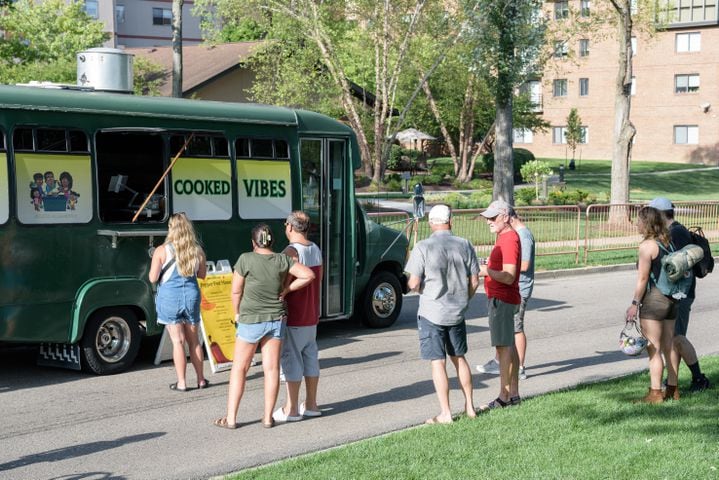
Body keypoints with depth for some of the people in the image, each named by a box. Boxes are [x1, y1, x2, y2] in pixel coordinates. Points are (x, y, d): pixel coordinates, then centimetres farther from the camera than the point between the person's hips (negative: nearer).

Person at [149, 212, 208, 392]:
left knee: (178, 340, 1)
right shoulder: (197, 250, 0)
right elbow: (202, 274, 12)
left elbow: (153, 278, -8)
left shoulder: (162, 251, -10)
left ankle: (181, 382, 3)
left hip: (170, 297, -3)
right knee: (193, 340, 14)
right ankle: (201, 379, 19)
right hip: (191, 296, 3)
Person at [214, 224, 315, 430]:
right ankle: (268, 418, 10)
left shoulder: (246, 259, -12)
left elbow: (236, 291, -7)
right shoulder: (282, 260, -3)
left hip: (251, 320, -3)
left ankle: (230, 418, 8)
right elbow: (308, 275, -6)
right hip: (277, 319, 3)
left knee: (239, 369, 6)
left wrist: (237, 314, 8)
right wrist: (287, 289, 1)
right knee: (272, 368, 7)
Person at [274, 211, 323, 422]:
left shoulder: (291, 251, -17)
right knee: (310, 357, 13)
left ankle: (291, 409, 0)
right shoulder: (316, 250, 9)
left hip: (294, 317, -8)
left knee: (291, 359, -3)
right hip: (312, 316, 8)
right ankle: (311, 404, 19)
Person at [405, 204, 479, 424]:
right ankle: (469, 406, 25)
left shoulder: (423, 248, -13)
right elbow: (474, 282, 3)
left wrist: (416, 285, 9)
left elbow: (413, 284, -14)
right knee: (459, 358, 19)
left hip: (432, 313, -4)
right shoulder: (465, 246, -1)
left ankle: (445, 414, 4)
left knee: (438, 363, 1)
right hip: (457, 313, 4)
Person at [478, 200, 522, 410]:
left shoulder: (509, 239, -17)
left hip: (502, 300, -11)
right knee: (508, 346, 13)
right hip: (502, 298, 11)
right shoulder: (504, 237, 15)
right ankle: (513, 394, 20)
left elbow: (508, 277, -23)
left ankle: (504, 397, -4)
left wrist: (486, 271, -16)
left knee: (503, 347, -7)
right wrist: (487, 268, 8)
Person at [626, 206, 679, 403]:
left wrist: (635, 304, -10)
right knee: (669, 346, 14)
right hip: (670, 298, 8)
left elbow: (643, 278, -15)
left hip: (653, 299, -8)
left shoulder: (647, 246, -14)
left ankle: (655, 393, -2)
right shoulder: (667, 243, 9)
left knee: (653, 350, -4)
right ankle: (672, 389, 21)